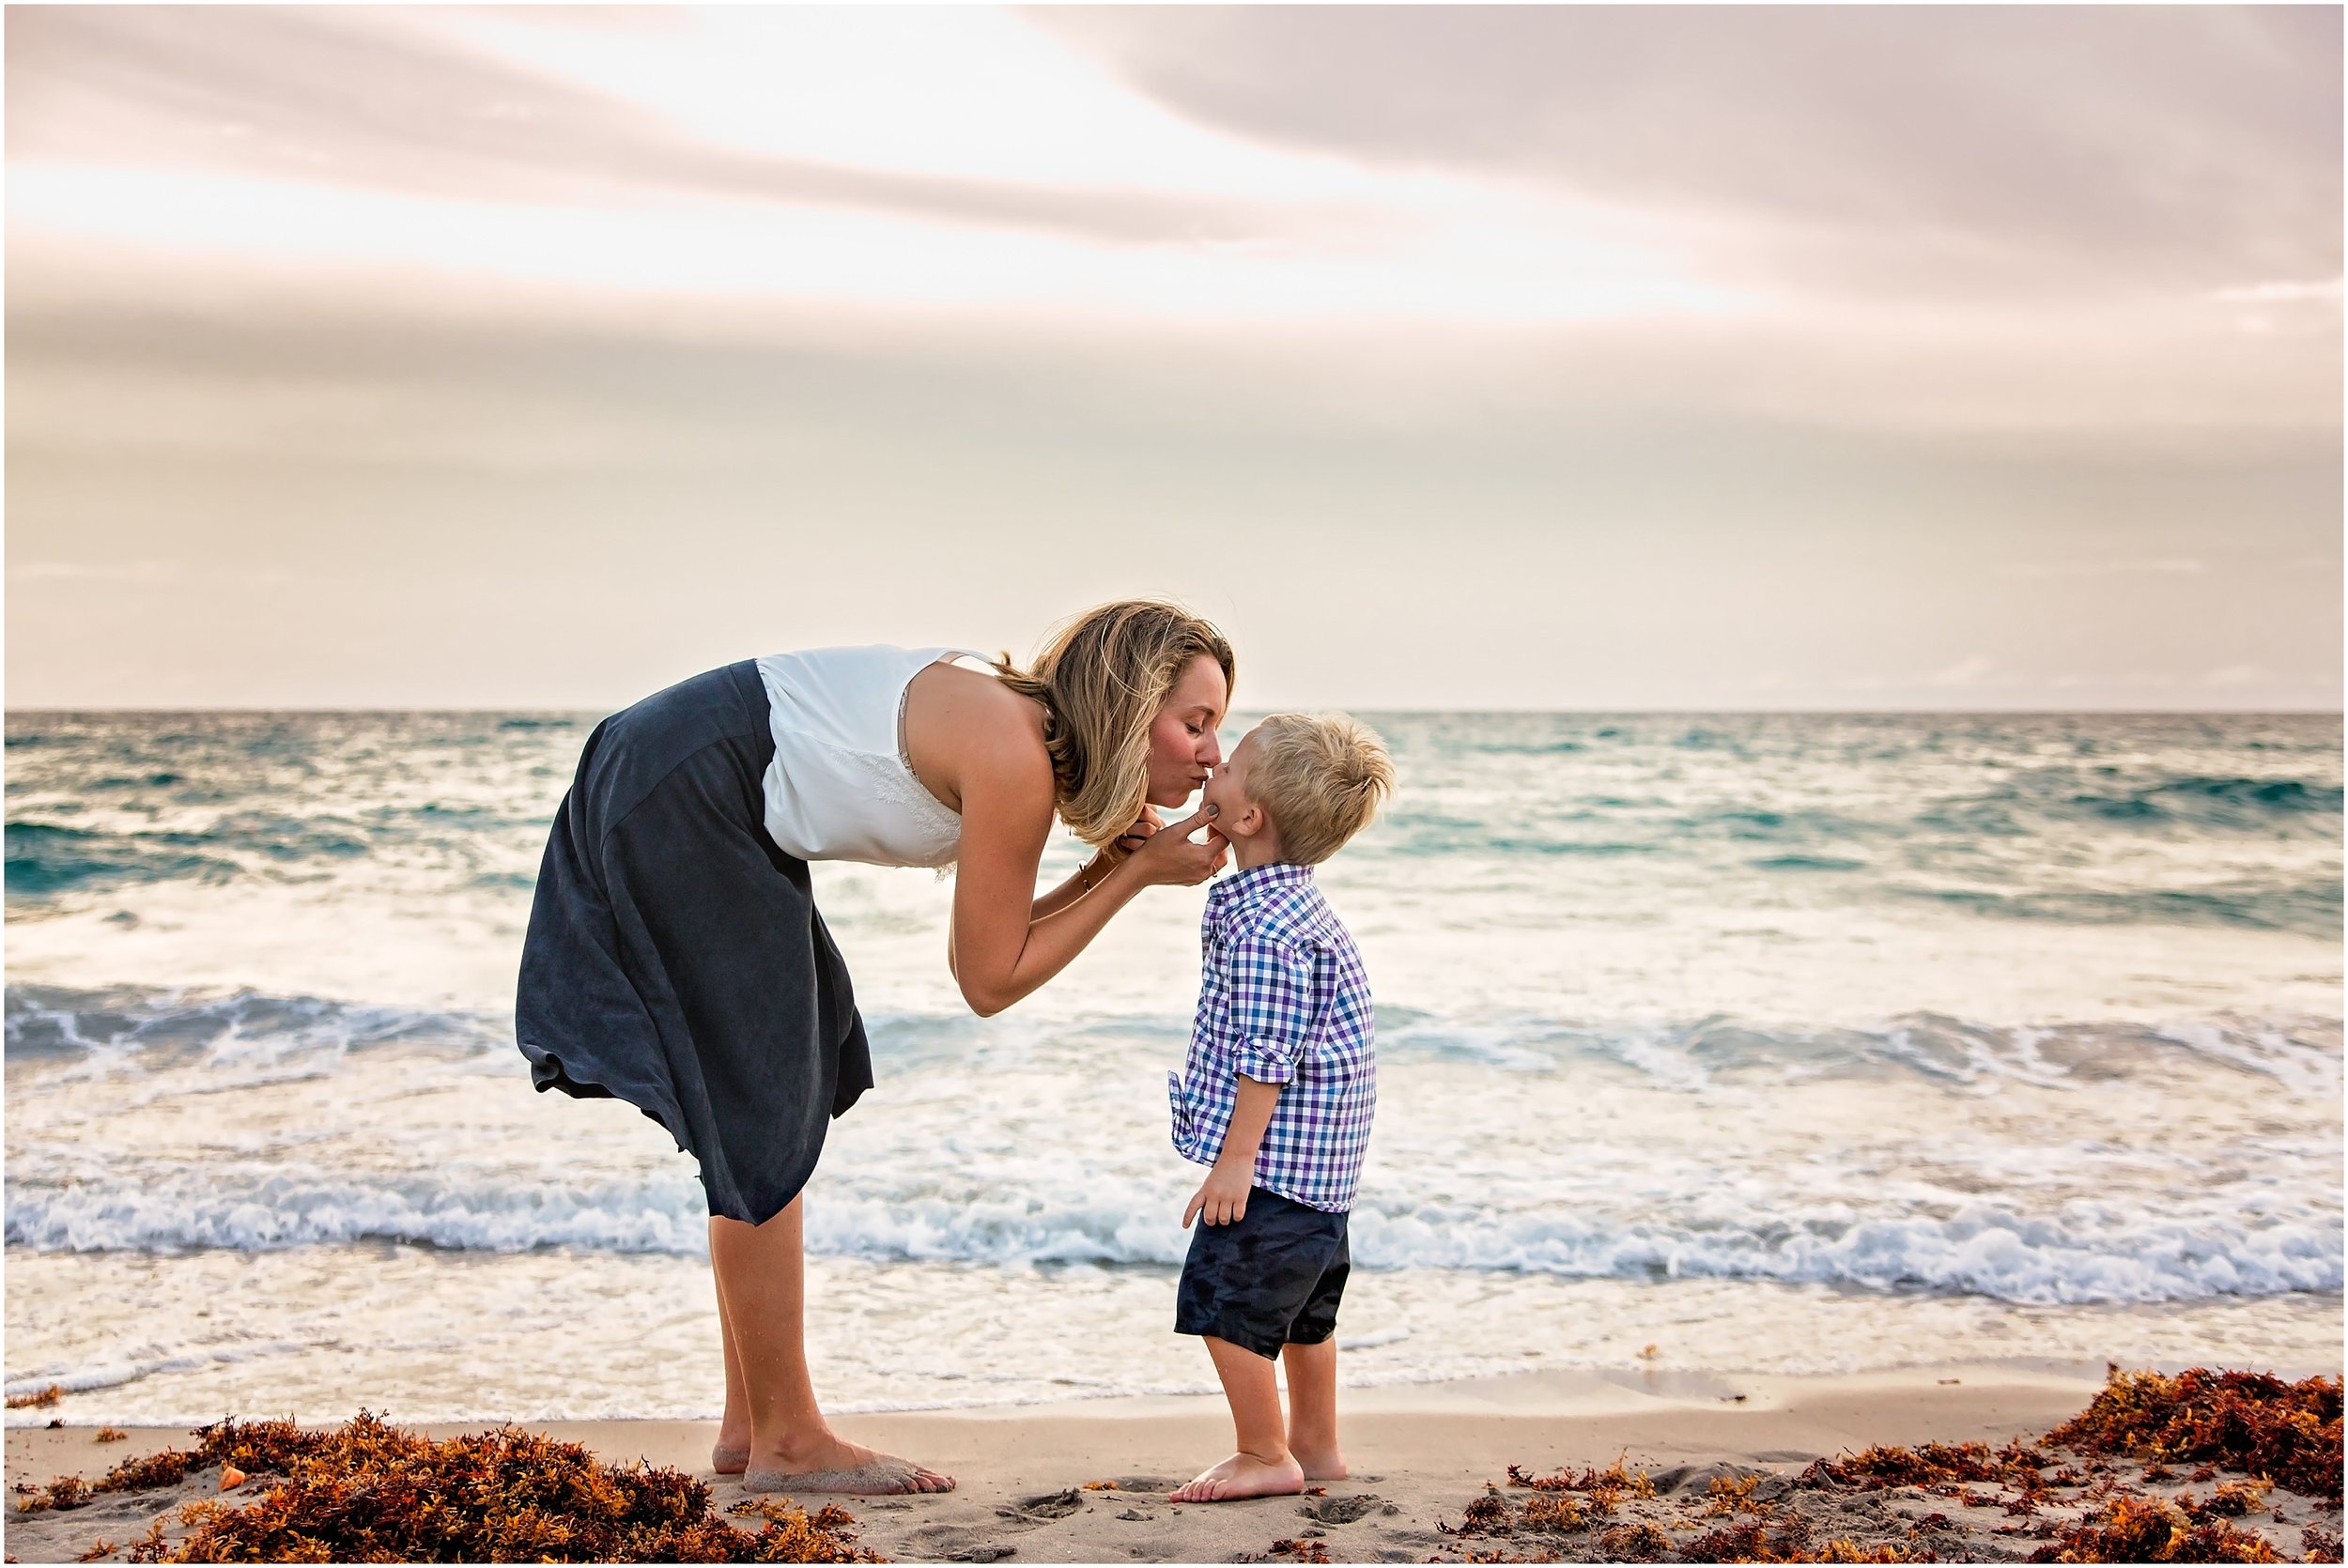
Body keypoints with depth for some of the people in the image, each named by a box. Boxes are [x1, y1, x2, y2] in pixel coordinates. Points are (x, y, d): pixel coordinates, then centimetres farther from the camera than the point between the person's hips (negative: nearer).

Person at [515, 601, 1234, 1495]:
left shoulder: (1029, 741, 5)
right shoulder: (1013, 762, -22)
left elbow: (976, 949, 8)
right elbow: (989, 982, -15)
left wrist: (1107, 867, -2)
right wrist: (1138, 876, -13)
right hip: (678, 804, -10)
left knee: (771, 1123, 14)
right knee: (763, 1128, -3)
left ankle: (749, 1426, 23)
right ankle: (786, 1440, 8)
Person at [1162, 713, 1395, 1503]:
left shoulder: (1264, 926, -22)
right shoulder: (1294, 900, 9)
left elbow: (1265, 1056, -22)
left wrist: (1236, 1160, -20)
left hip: (1276, 1157, -10)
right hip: (1324, 1158, 10)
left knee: (1224, 1302, -2)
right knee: (1301, 1307, 19)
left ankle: (1265, 1456, 6)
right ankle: (1314, 1444, 30)